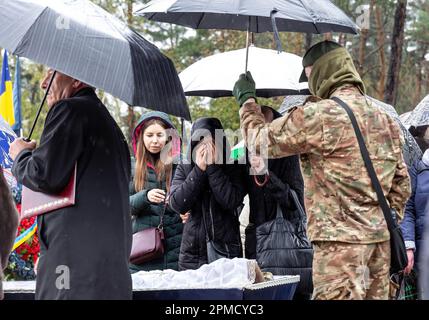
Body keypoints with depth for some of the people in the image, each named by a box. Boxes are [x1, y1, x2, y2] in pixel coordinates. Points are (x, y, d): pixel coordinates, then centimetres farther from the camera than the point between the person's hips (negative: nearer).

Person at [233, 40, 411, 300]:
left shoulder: (318, 116, -11)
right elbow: (401, 183, 17)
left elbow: (260, 140, -1)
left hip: (341, 240, -8)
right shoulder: (385, 120, 14)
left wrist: (247, 100, 15)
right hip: (380, 238, 8)